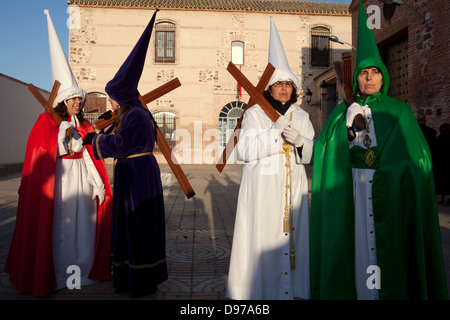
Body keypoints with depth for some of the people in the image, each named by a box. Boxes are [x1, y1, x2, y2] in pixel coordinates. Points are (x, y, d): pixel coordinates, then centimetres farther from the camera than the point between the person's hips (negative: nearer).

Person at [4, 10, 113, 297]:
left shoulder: (85, 125, 12)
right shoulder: (46, 122, -2)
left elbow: (93, 156, 9)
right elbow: (40, 156, -7)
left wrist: (99, 184, 4)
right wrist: (63, 135, -14)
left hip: (82, 176, 5)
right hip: (58, 178, -5)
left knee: (84, 222, 7)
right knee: (59, 223, 0)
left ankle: (84, 269, 21)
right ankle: (58, 274, 14)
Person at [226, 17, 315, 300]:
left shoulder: (301, 116, 12)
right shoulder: (254, 114, 0)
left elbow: (312, 154, 8)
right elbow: (245, 150, -12)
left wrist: (299, 140, -13)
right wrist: (275, 130, -19)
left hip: (293, 189, 4)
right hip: (262, 189, -3)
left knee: (291, 236, 6)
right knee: (262, 238, -2)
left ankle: (290, 287, 21)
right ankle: (259, 289, 14)